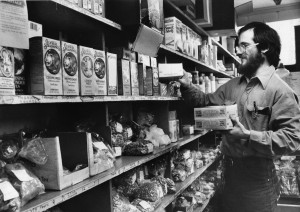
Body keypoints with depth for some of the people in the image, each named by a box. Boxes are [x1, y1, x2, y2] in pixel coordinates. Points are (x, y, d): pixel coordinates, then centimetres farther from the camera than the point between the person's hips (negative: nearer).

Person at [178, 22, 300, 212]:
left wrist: (248, 136, -28)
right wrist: (187, 86, 2)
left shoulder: (280, 91, -16)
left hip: (258, 178, -7)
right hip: (231, 172, 7)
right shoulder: (233, 85, 8)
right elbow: (207, 102, 18)